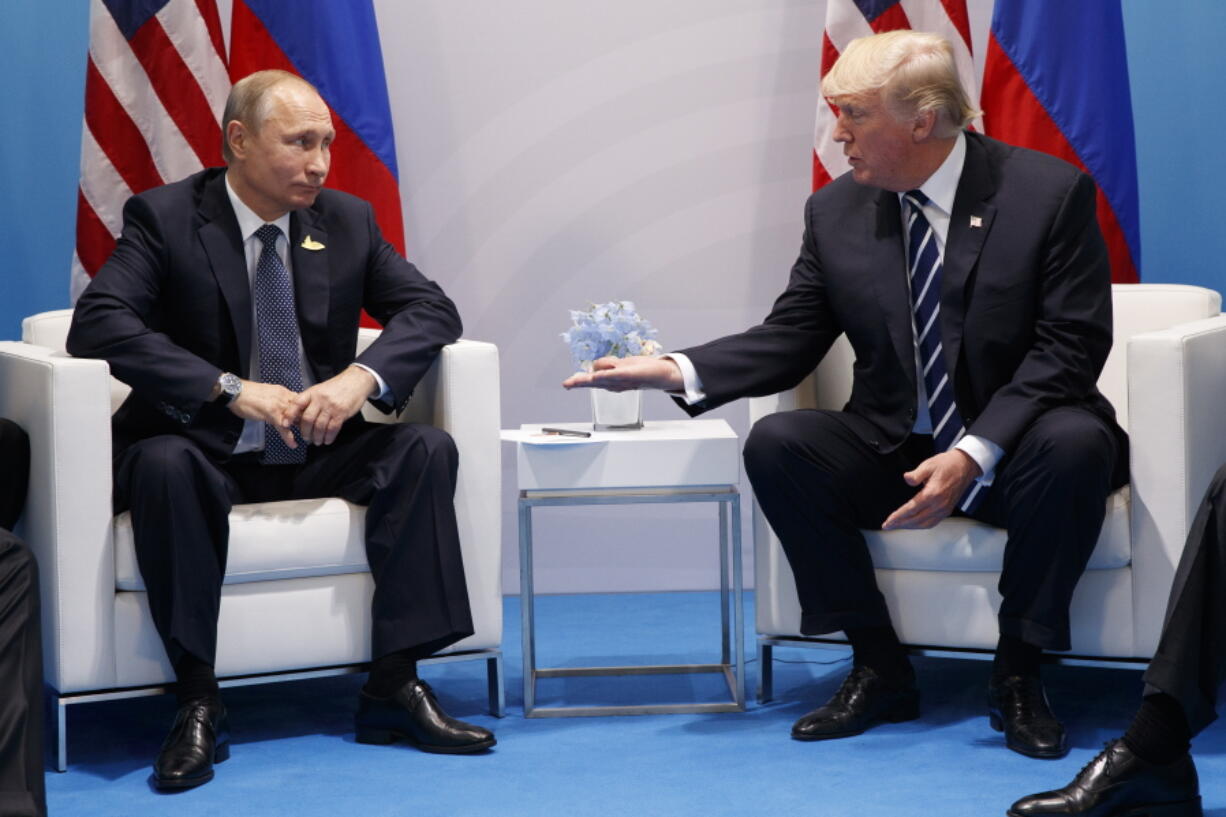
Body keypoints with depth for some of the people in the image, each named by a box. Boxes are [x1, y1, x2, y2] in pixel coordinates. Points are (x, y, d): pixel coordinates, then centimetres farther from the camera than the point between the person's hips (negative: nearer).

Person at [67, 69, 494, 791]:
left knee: (427, 448, -19)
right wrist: (231, 389, -29)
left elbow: (431, 308, 2)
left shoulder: (347, 221, 7)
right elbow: (97, 325, -20)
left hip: (314, 453, 4)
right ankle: (199, 704, -29)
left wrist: (362, 376, -20)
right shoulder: (164, 218, -7)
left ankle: (396, 684, -20)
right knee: (163, 462, -36)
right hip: (208, 453, -4)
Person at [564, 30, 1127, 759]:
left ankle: (1019, 673, -16)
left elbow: (1070, 346, -15)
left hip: (1013, 450, -3)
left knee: (1077, 443, -35)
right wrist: (678, 371, -16)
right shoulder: (837, 212, 1)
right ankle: (880, 671, -10)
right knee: (775, 444, -22)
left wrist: (975, 453, -26)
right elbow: (789, 342, 3)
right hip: (895, 451, 3)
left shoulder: (1049, 192, -10)